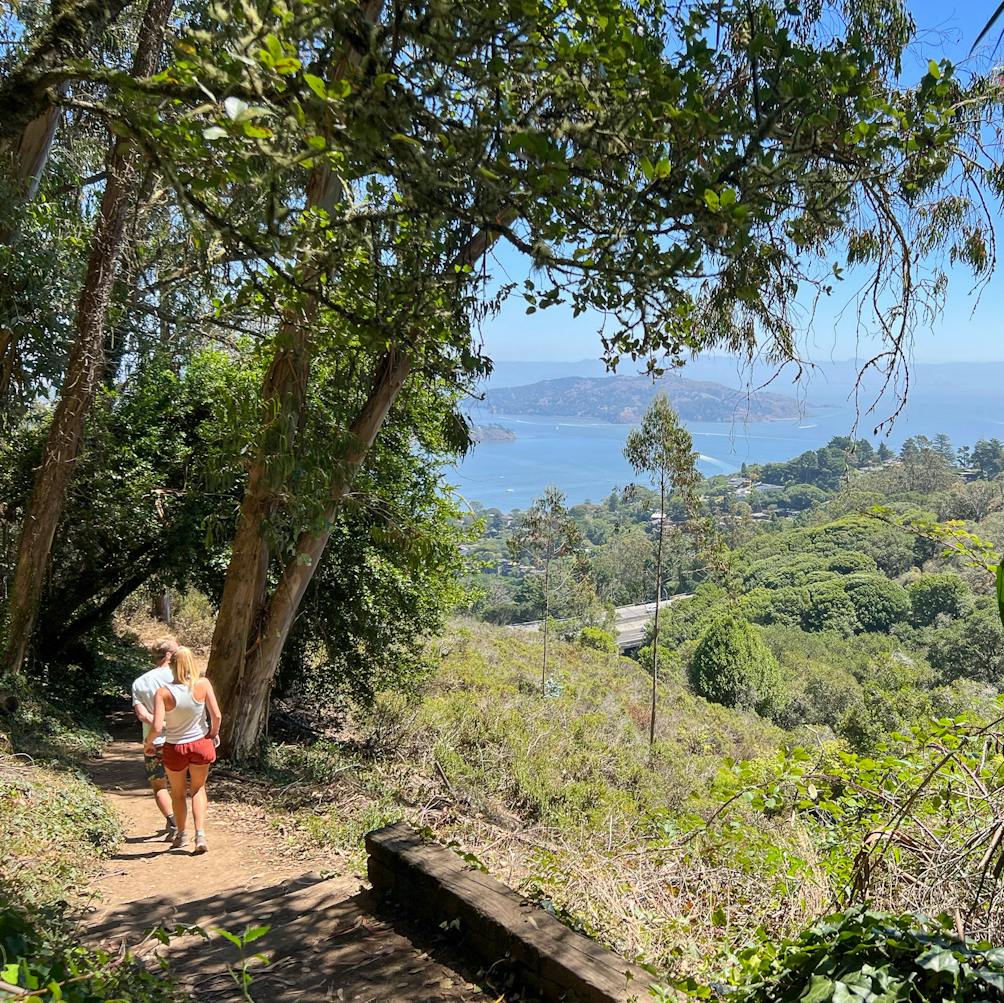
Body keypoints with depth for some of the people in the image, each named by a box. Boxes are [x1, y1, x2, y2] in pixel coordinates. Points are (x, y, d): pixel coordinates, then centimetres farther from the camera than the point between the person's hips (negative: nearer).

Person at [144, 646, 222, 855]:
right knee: (198, 789, 21)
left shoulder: (163, 692, -20)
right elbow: (216, 716, -14)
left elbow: (157, 727, -22)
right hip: (200, 744, 1)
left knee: (177, 793, 23)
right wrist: (213, 734, 6)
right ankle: (200, 835, 6)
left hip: (174, 748, -1)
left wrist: (149, 741, 0)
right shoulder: (203, 684, -17)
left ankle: (181, 835, 40)